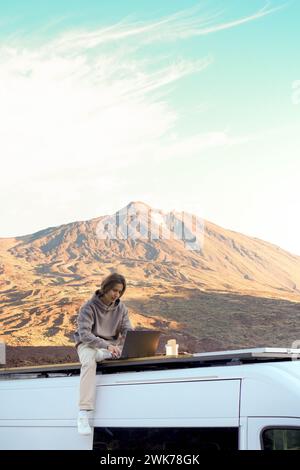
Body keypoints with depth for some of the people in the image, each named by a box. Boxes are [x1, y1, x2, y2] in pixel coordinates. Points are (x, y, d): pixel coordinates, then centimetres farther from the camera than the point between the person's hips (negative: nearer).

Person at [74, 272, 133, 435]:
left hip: (110, 346, 4)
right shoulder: (89, 307, -11)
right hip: (88, 344, -4)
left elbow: (128, 331, -1)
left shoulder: (121, 308, 4)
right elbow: (84, 334, -22)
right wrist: (106, 345, -37)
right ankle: (83, 414, -41)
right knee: (89, 362, -39)